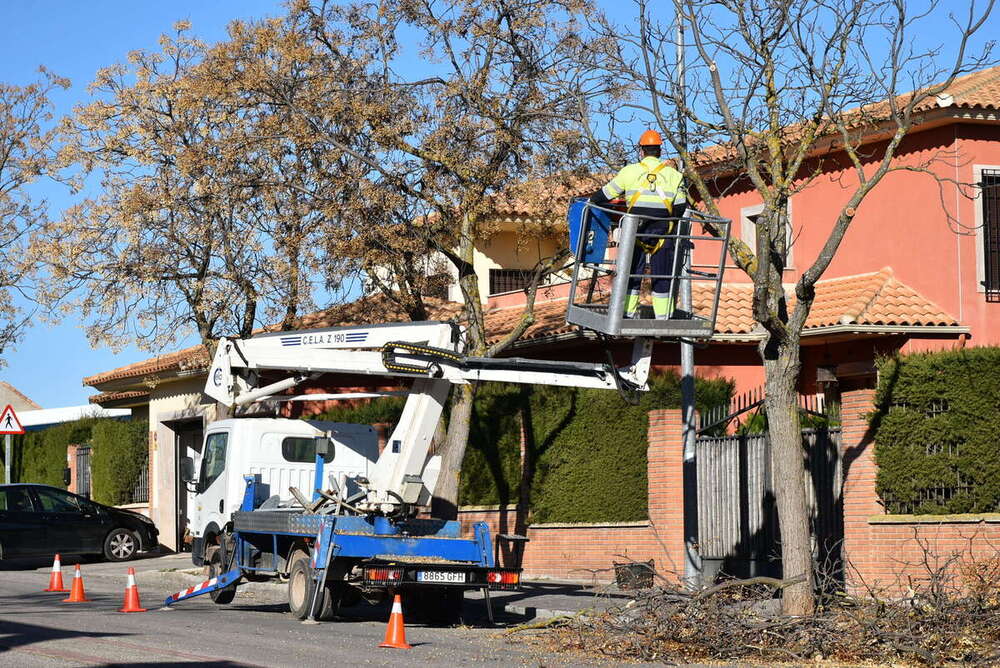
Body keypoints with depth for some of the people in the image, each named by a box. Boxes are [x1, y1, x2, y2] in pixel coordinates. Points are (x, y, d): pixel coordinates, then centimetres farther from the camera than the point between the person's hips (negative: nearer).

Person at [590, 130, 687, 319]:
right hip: (662, 232, 1)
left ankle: (629, 313, 4)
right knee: (662, 275, 6)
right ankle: (663, 316, 4)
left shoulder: (630, 171, 3)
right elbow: (680, 205, 6)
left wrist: (590, 201, 27)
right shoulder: (672, 174, 7)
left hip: (636, 231, -1)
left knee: (632, 272, 7)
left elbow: (606, 194, 9)